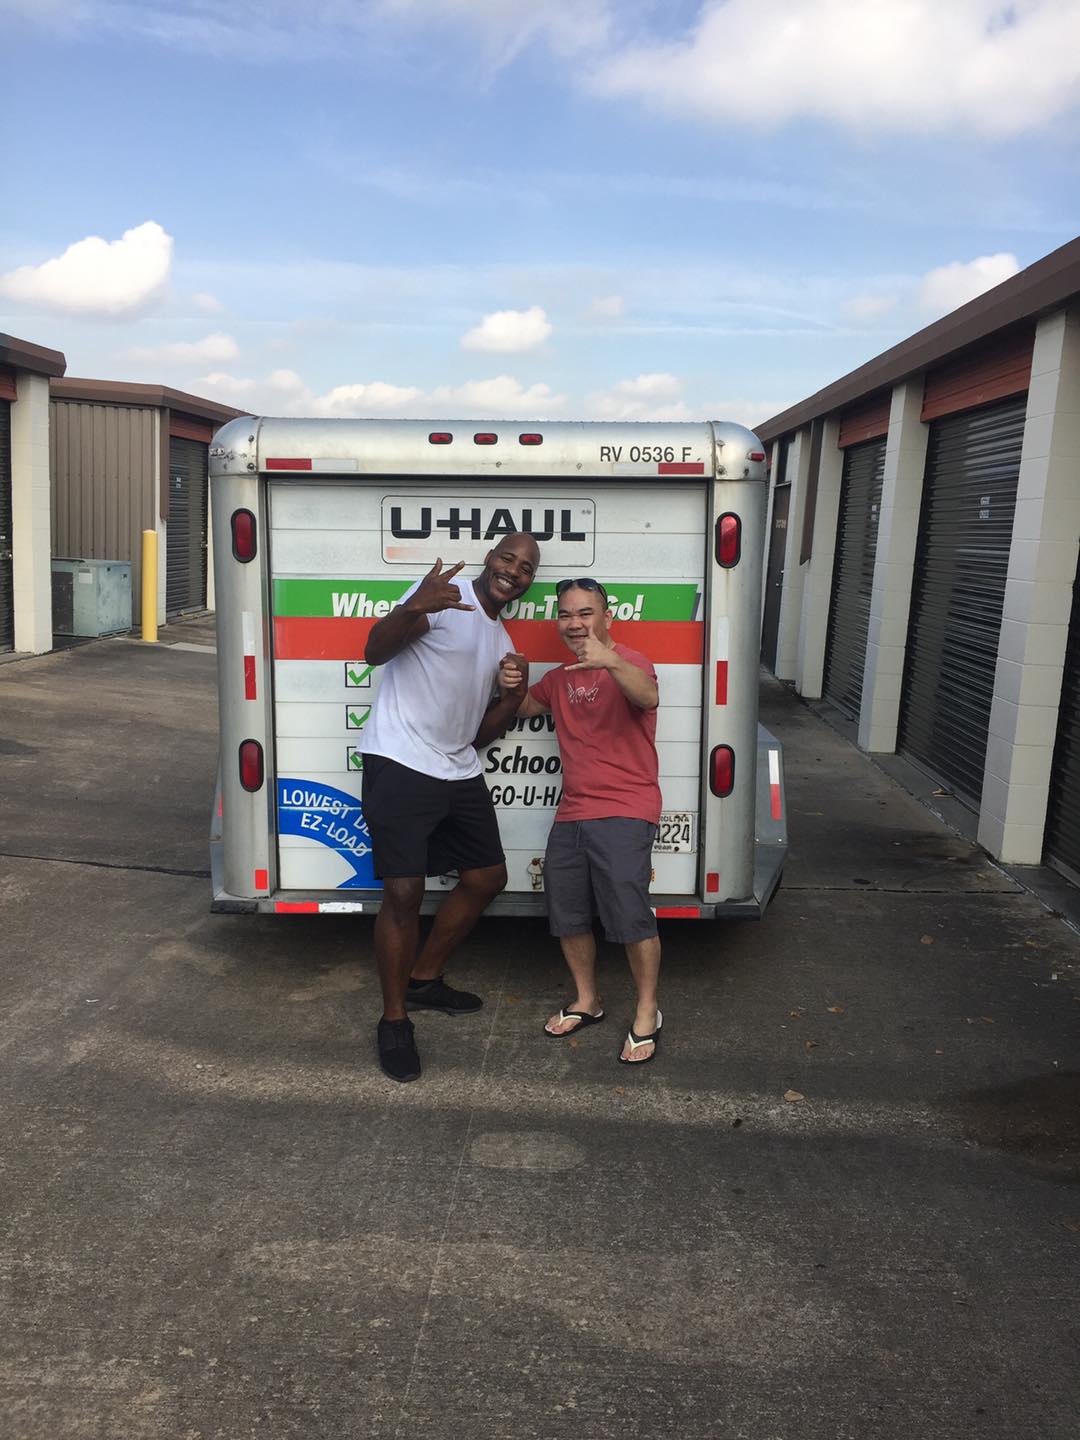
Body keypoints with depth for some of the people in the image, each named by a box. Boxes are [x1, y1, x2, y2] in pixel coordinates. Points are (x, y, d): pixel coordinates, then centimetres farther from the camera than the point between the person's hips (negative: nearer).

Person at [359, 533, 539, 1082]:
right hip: (400, 764, -9)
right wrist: (413, 608, -39)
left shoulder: (501, 641, 18)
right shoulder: (445, 593, -7)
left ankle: (424, 979, 32)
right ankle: (394, 1019, 9)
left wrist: (513, 695, -1)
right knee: (404, 892, -9)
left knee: (487, 877, 15)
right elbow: (375, 651, -20)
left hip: (458, 772, 9)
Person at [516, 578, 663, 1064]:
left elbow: (648, 697, -30)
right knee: (567, 915, 12)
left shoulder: (626, 663, -9)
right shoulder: (560, 678, 15)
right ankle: (587, 1001, 31)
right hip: (571, 814, 8)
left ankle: (647, 1015, 7)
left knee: (629, 915, -11)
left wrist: (611, 662, -50)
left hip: (624, 811, -8)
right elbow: (525, 707, 30)